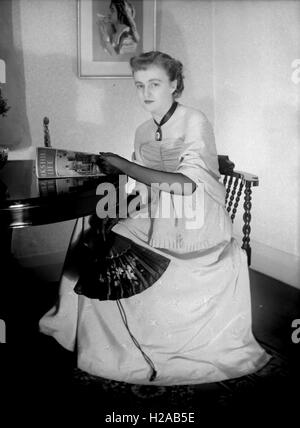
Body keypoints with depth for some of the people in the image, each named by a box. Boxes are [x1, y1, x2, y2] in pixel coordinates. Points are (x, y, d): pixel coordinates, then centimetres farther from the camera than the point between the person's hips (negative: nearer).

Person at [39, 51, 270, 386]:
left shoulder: (195, 123, -10)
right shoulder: (143, 132, 10)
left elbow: (186, 185, -23)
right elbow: (145, 192, 13)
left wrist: (123, 164, -20)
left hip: (196, 230, -6)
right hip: (155, 223, 6)